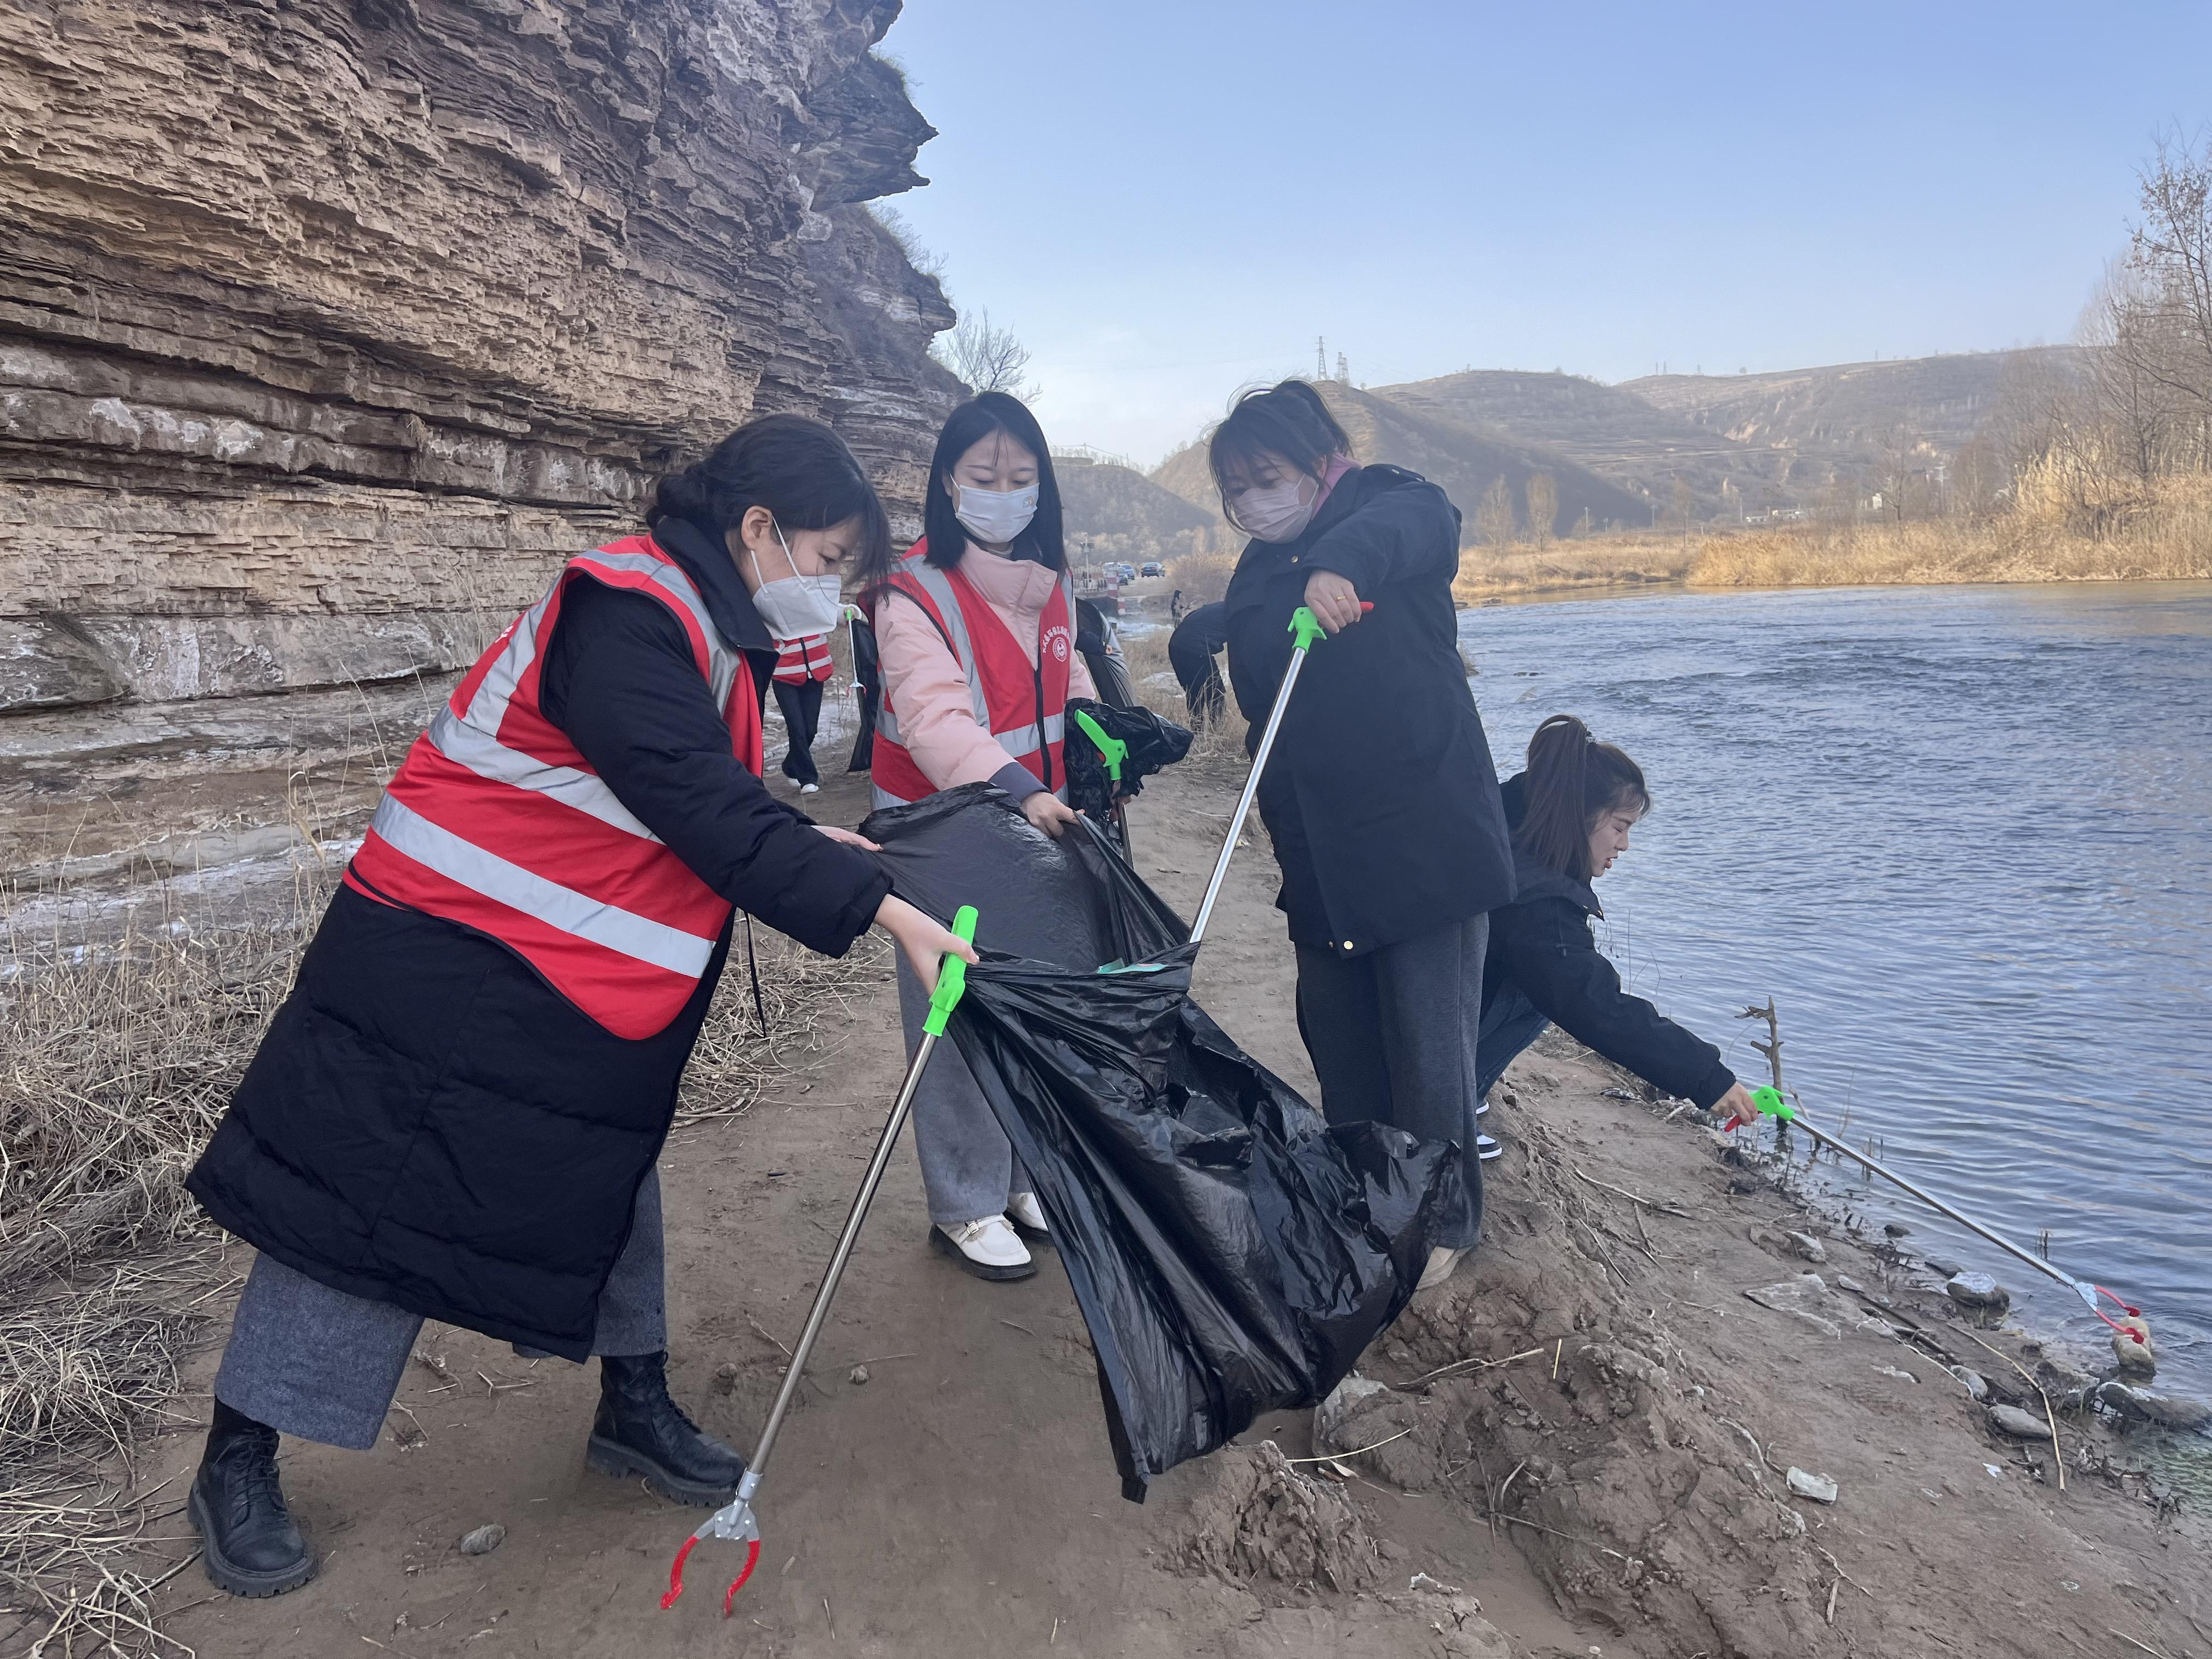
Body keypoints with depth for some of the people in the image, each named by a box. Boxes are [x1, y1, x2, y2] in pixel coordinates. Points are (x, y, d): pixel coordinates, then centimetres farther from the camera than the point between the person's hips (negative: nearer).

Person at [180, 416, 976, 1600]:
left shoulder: (701, 626, 8)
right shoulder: (626, 613, -24)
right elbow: (699, 807, -29)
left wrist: (808, 845, 6)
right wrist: (877, 908, -28)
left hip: (582, 987, 10)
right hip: (446, 968, -10)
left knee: (613, 1180, 17)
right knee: (369, 1195, 3)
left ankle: (635, 1410, 35)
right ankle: (237, 1465, 24)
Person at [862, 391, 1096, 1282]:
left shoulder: (1049, 582, 9)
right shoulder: (914, 593, -14)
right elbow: (935, 715, -27)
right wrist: (1016, 789, -41)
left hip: (1037, 825, 7)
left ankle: (1022, 1175, 32)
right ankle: (965, 1208, 16)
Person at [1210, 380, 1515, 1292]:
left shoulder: (1386, 505, -3)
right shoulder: (1255, 578, 14)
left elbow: (1419, 518, -29)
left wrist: (1345, 560, -51)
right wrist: (1285, 837, 10)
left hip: (1425, 838, -6)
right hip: (1321, 855, 6)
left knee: (1427, 1046, 0)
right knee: (1337, 1040, 13)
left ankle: (1442, 1221, 19)